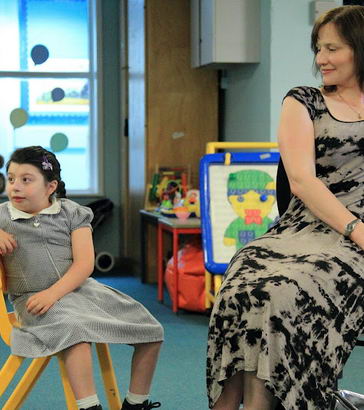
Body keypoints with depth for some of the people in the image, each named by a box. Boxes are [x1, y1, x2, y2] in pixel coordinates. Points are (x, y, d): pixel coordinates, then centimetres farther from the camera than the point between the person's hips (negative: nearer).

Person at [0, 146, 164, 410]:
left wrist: (53, 293, -20)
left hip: (79, 288, 4)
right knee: (75, 332, -39)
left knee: (151, 332, -4)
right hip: (32, 299, -3)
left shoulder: (72, 213, 5)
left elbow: (84, 264, -5)